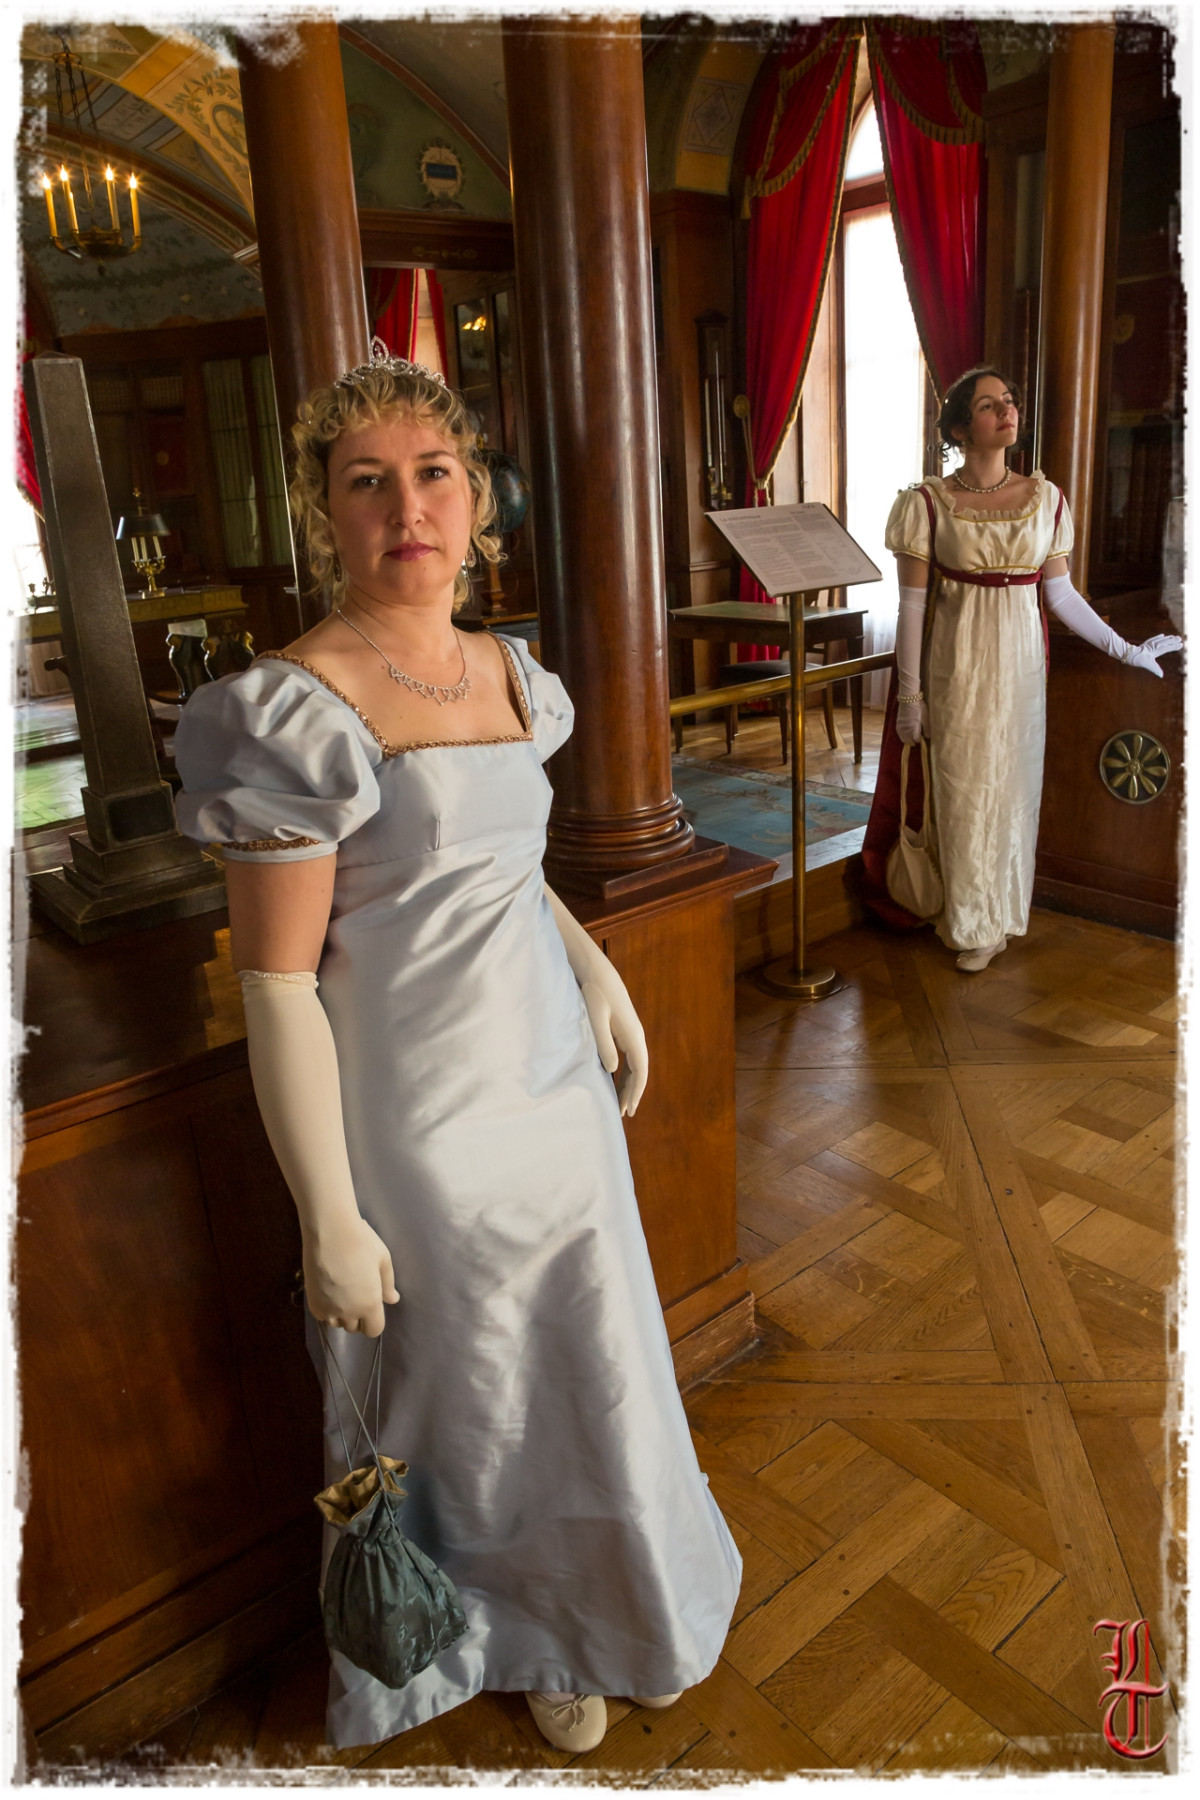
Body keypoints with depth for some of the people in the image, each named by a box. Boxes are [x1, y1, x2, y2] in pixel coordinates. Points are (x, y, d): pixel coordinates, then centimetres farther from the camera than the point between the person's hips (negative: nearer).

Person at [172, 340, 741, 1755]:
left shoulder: (508, 673, 2)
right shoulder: (296, 711, -20)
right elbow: (276, 982, -19)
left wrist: (597, 969, 5)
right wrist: (330, 1223, -16)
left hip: (552, 1067, 7)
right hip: (422, 1109, -6)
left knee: (592, 1356, 23)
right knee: (472, 1386, 16)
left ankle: (601, 1593, 54)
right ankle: (513, 1631, 49)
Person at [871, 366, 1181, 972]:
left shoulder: (1045, 497, 4)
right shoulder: (928, 501, -5)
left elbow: (1061, 593, 9)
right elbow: (912, 603, -5)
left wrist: (1126, 650, 9)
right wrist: (909, 694, -7)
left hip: (1020, 661, 3)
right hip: (956, 665, -3)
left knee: (1014, 786, 9)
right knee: (964, 789, 3)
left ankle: (999, 914, 25)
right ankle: (973, 918, 20)